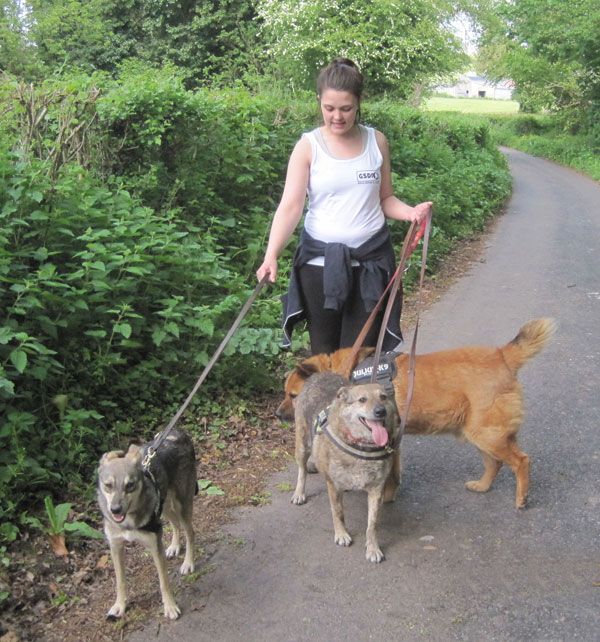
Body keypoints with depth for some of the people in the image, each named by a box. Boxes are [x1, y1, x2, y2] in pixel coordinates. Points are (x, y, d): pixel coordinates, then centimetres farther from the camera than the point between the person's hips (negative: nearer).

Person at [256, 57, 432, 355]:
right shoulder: (308, 146, -3)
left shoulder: (376, 141, 4)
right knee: (324, 353, 8)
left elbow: (385, 199, 12)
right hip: (320, 261, -1)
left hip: (370, 262, 1)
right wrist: (271, 255, -25)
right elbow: (290, 206, -12)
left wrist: (411, 212, -9)